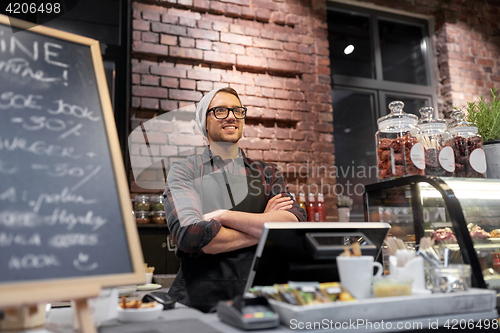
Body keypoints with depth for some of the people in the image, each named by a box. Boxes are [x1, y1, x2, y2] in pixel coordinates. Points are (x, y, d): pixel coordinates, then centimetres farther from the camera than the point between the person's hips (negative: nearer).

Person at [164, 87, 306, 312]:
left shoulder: (267, 173, 14)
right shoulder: (183, 172, 5)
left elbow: (295, 223, -3)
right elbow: (189, 235, -12)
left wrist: (224, 216, -10)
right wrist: (264, 224, -5)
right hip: (200, 299, -2)